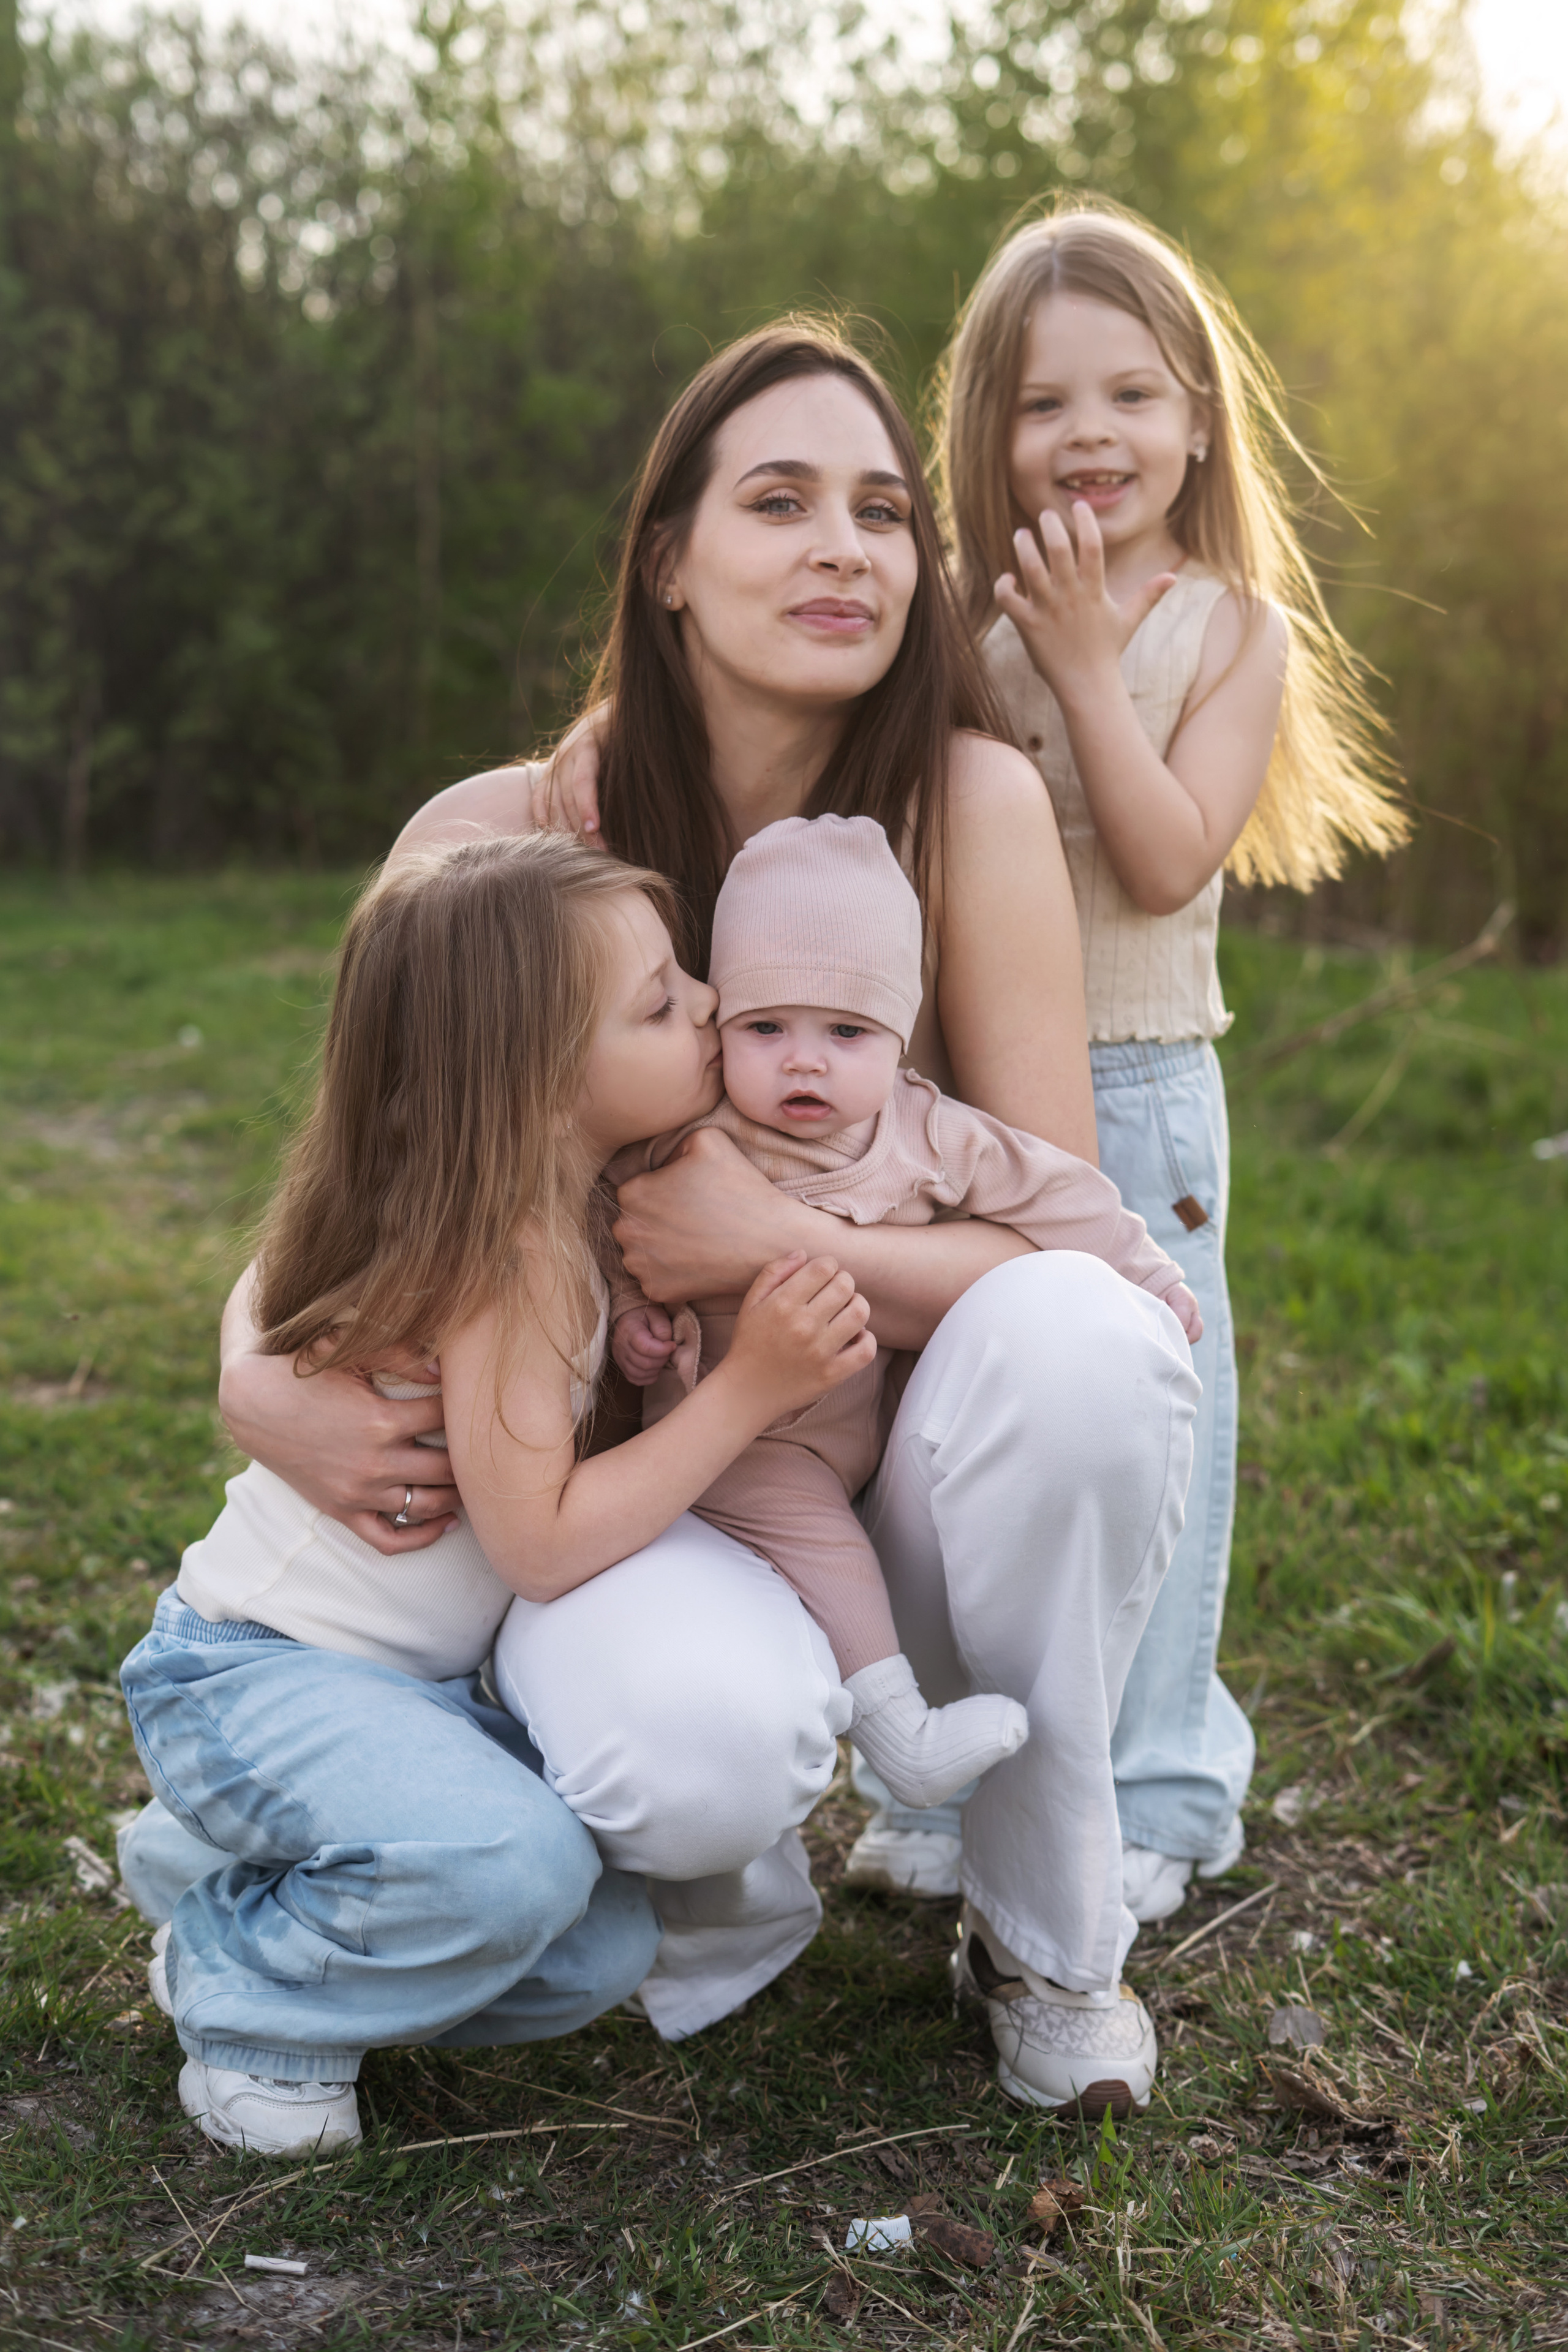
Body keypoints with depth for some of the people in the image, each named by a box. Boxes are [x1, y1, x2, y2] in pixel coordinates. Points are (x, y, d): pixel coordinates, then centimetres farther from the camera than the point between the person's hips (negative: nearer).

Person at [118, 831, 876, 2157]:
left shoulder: (568, 1215, 2)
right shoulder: (507, 1253, -25)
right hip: (249, 1679, -8)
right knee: (514, 1862, -32)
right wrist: (751, 1389, -25)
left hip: (415, 1686, 9)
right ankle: (247, 1994, -4)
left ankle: (266, 1927, 15)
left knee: (608, 1949, 0)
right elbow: (541, 1540, -27)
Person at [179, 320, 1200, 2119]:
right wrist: (263, 1387, -23)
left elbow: (1059, 1239, -12)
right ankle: (737, 1882, 8)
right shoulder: (499, 842, -11)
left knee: (1084, 1338, -33)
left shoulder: (969, 801, -12)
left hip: (894, 1468, 1)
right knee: (700, 1750, -35)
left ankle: (1046, 1931, -6)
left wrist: (778, 1243, -30)